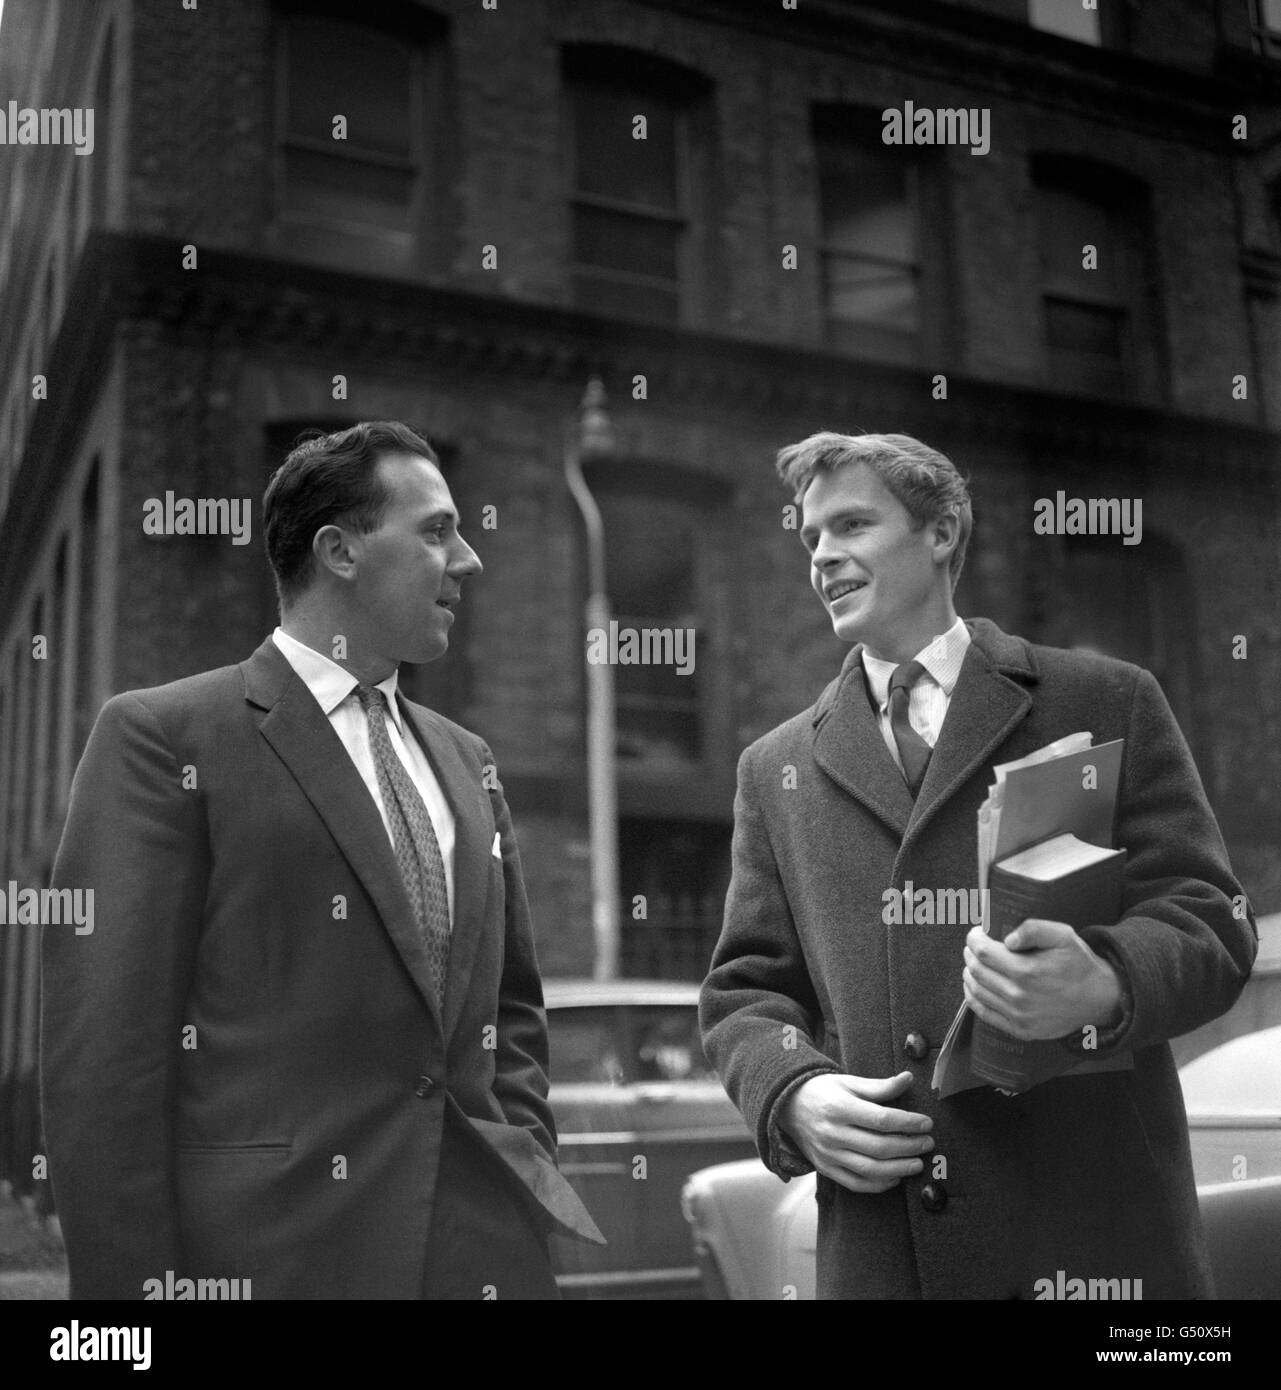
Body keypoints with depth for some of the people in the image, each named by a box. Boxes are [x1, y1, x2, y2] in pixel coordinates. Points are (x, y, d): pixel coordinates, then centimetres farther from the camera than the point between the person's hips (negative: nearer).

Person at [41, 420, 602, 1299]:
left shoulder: (467, 761, 12)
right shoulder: (161, 735, -6)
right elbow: (105, 1045, -10)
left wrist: (526, 1178, 6)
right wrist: (141, 1278, -13)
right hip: (268, 1249, -5)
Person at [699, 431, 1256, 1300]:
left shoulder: (1105, 702, 4)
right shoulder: (776, 770, 11)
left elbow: (1209, 918, -1)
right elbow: (745, 992, 10)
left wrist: (1104, 987, -22)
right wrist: (792, 1094, -10)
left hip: (1093, 1218, -1)